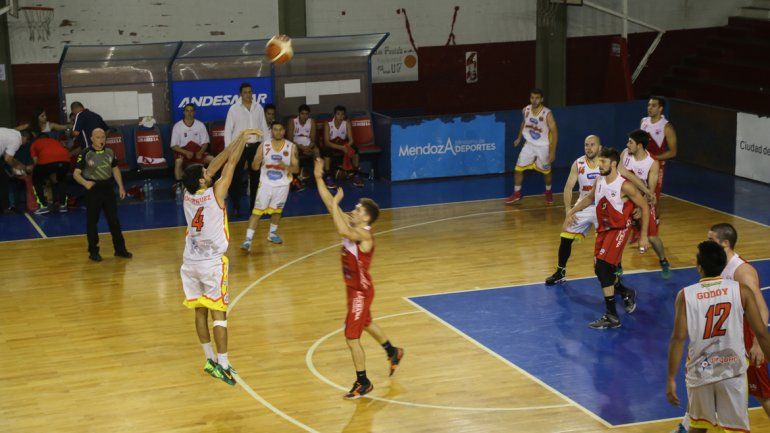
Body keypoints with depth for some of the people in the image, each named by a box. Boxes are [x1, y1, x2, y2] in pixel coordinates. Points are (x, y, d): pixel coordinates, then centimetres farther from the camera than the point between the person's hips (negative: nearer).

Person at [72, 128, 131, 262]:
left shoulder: (109, 152, 4)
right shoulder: (86, 154, -10)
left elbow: (115, 169, 16)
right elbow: (76, 173, -12)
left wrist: (121, 187, 10)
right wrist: (85, 182, -31)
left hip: (108, 189, 4)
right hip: (93, 190, -4)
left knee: (114, 220, 9)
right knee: (92, 221, 3)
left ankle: (120, 248, 18)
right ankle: (93, 251, 13)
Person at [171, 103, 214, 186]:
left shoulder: (200, 125, 4)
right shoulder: (177, 126, -1)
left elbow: (205, 143, 7)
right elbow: (174, 146, -3)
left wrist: (200, 152, -15)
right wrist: (186, 152, -20)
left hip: (198, 151, 2)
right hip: (183, 151, -2)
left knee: (212, 160, -25)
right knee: (178, 161, -36)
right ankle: (179, 184, -27)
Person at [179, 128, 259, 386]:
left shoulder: (188, 194, -2)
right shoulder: (216, 194, -16)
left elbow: (216, 164, 5)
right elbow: (230, 163, -8)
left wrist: (237, 140, 10)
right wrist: (243, 138, 5)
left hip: (190, 263, 5)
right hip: (212, 263, -5)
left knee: (200, 311, 11)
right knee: (218, 312, -2)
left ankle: (210, 360, 20)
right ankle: (223, 364, -3)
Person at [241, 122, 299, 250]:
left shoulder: (291, 147, -6)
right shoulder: (264, 146, -5)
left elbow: (296, 168, -6)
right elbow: (254, 167, -2)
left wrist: (286, 167, -27)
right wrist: (257, 162, -26)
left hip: (282, 185, 1)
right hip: (266, 183, -1)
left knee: (277, 210, 16)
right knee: (257, 211, -6)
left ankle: (272, 233, 38)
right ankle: (248, 239, -9)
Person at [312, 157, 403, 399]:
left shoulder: (364, 235, -27)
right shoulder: (353, 226, -4)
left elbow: (342, 231, -48)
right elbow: (329, 204, -2)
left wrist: (335, 203, -38)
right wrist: (318, 177, -9)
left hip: (361, 291, -10)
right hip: (354, 288, 10)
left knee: (352, 338, -5)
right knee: (366, 323, 30)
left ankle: (363, 383, 9)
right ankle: (393, 352, 53)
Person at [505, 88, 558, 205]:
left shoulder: (547, 114, -24)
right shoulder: (526, 110, -9)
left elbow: (554, 132, -19)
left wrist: (552, 152, -20)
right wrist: (519, 138, 18)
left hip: (543, 147, -3)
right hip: (529, 144, 4)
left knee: (546, 171, 13)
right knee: (518, 168, -1)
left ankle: (548, 192, 39)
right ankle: (517, 193, 16)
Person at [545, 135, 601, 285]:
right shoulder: (578, 164, -6)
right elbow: (568, 187, -4)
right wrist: (568, 209, -14)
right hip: (583, 207, 3)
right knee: (566, 238, 2)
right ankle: (560, 272, 21)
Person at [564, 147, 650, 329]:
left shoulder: (624, 186, -20)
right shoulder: (599, 181, 0)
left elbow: (644, 207, -13)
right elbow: (590, 198, 21)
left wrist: (643, 236, -12)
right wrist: (571, 212, 13)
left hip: (618, 230, -7)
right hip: (603, 230, 7)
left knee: (602, 267, -20)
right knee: (601, 270, 12)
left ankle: (612, 317, -15)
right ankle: (627, 294, 41)